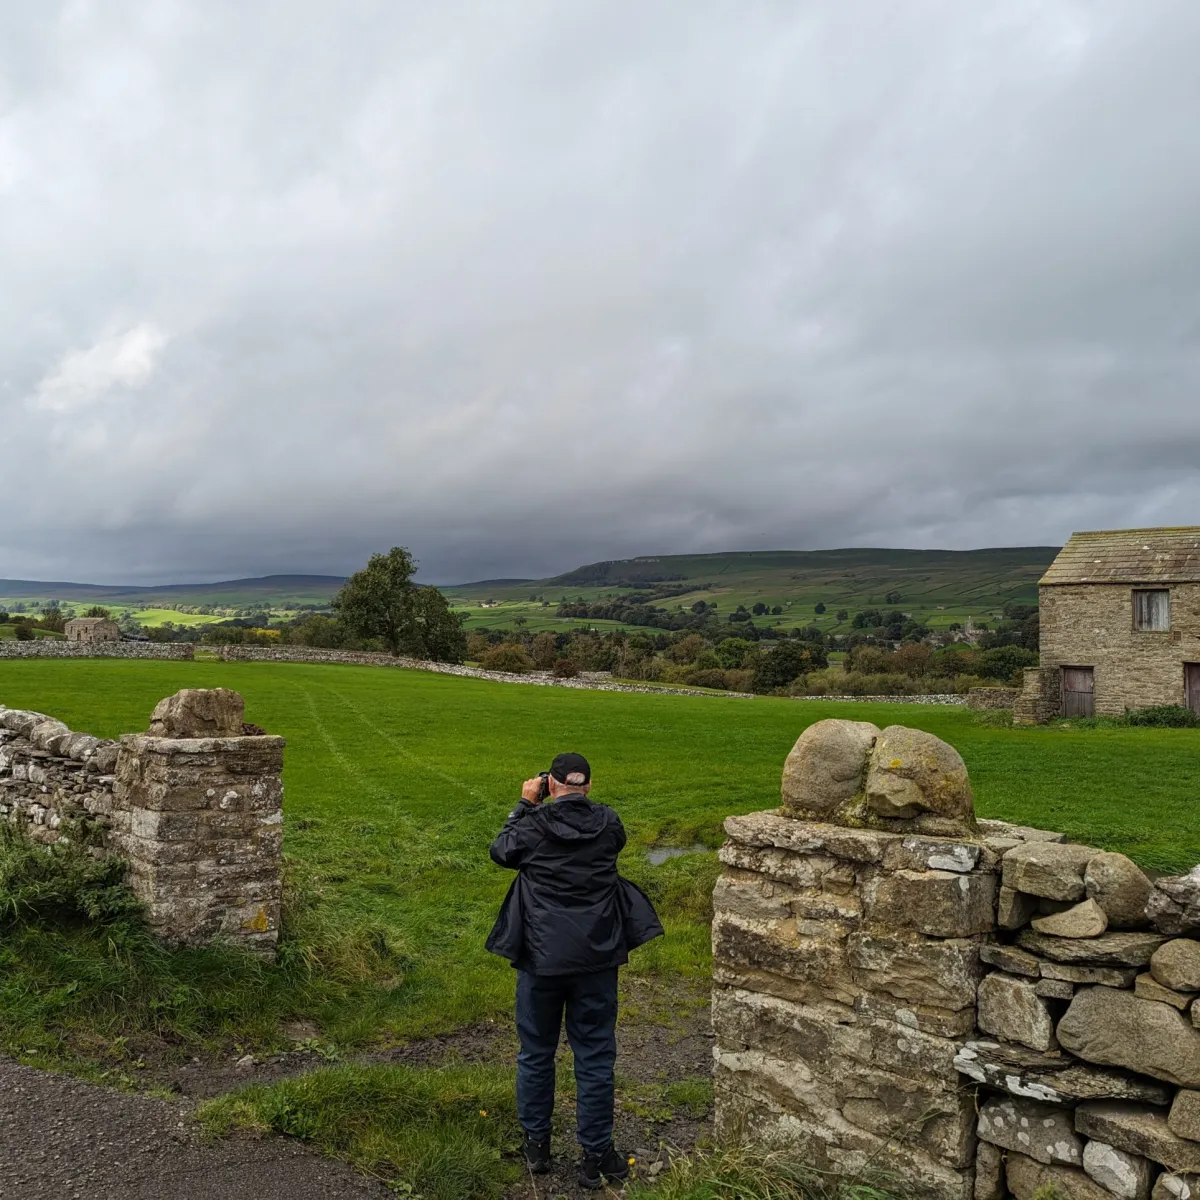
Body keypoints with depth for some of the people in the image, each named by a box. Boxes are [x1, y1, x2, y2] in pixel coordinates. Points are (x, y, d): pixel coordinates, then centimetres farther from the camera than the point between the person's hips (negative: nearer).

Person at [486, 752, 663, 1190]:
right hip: (596, 959, 1)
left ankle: (536, 1146, 30)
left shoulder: (533, 826, -10)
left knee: (536, 1053, 17)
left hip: (541, 958, 0)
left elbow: (501, 852, 10)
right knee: (595, 1058, 11)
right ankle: (596, 1156, 19)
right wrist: (579, 803, 15)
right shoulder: (608, 824, -6)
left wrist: (525, 805, 14)